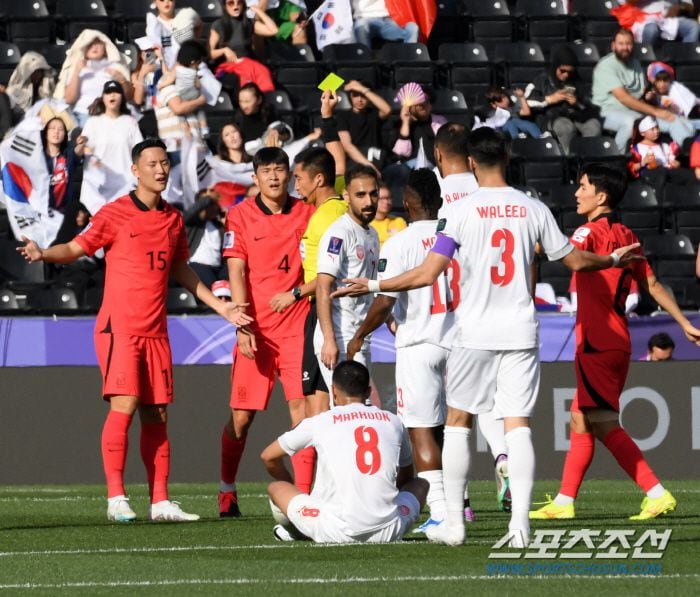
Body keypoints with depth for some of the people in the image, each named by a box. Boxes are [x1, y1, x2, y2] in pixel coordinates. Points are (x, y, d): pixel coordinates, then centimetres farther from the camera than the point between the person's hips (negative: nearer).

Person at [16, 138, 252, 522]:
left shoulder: (173, 219, 13)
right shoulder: (115, 214, -4)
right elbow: (75, 248, -4)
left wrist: (219, 306, 24)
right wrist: (43, 254, -25)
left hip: (156, 331, 6)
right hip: (119, 328, -6)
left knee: (156, 415, 5)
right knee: (123, 407, -16)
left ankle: (160, 502, 7)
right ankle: (116, 498, -14)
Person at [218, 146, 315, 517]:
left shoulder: (307, 214, 6)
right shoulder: (240, 216, 2)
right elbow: (237, 272, -3)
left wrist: (296, 292, -7)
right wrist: (242, 326, -12)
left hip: (297, 326, 1)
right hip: (256, 331, -1)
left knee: (301, 409, -8)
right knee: (241, 416, 1)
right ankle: (227, 490, 18)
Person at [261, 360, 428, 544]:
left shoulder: (319, 422, 7)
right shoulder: (393, 422, 13)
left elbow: (268, 456, 21)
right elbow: (406, 477, 30)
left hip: (335, 533, -2)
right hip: (387, 532, 2)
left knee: (276, 487, 19)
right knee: (420, 485, 32)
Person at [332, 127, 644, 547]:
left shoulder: (463, 212, -7)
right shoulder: (533, 210, 2)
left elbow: (428, 274, -11)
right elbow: (575, 260, 11)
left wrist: (373, 286, 1)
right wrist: (614, 260, 31)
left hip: (475, 334, -2)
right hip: (521, 332, 2)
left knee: (458, 422, 11)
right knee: (517, 426, 0)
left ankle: (454, 521, 10)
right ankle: (520, 522, -11)